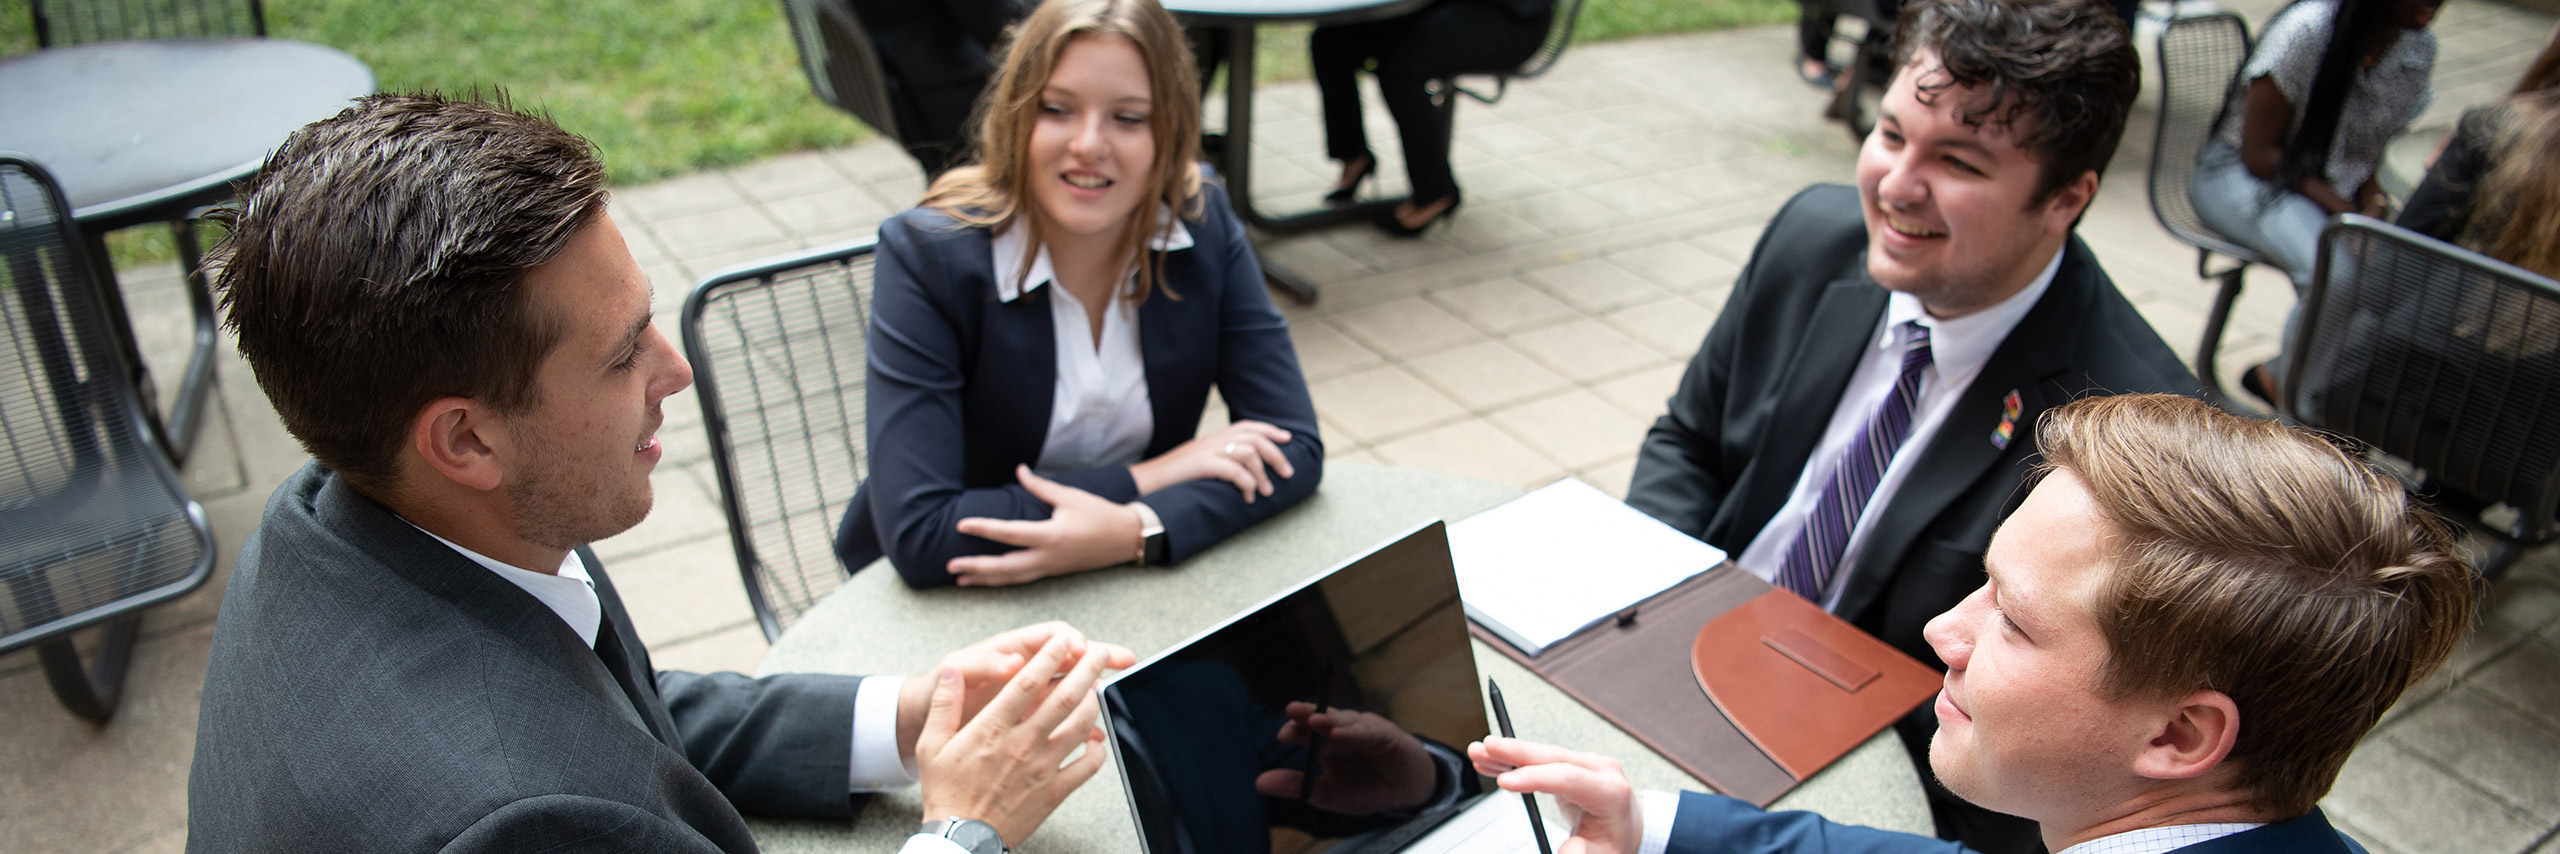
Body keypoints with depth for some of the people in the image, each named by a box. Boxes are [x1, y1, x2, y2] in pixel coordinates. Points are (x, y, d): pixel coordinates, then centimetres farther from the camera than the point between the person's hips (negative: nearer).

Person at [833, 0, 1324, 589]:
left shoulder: (1204, 224, -9)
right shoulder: (927, 257, -18)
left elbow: (1294, 447, -13)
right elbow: (917, 535, -25)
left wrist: (1138, 530, -29)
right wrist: (1144, 479, -24)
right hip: (952, 605, -3)